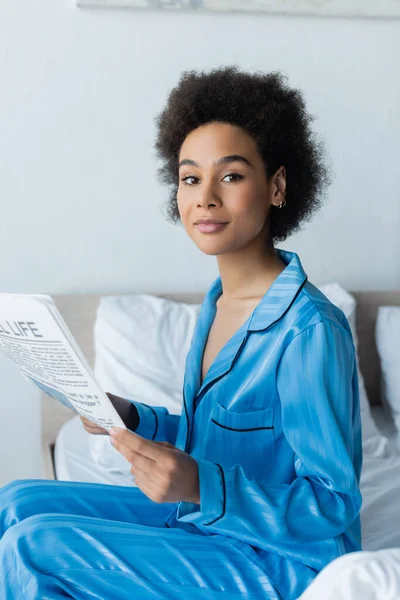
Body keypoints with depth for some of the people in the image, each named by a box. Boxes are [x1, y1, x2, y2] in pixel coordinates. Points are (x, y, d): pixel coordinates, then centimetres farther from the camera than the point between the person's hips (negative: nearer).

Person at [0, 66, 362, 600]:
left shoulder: (309, 330, -24)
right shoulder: (219, 302, 4)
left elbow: (333, 504, -22)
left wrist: (199, 485, -34)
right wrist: (132, 419, -2)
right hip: (206, 519, 8)